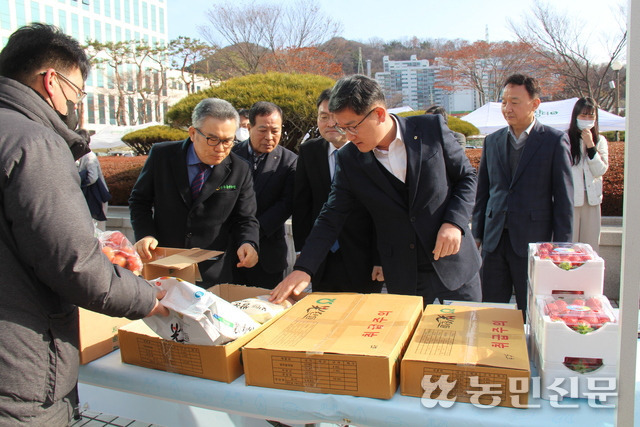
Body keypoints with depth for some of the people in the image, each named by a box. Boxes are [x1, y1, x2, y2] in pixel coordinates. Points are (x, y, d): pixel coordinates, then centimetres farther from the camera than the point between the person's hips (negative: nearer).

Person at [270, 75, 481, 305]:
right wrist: (303, 269, -13)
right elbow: (331, 218, -3)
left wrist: (454, 223, -15)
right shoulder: (349, 159, -5)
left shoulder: (431, 129, -9)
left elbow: (467, 176, 2)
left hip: (455, 263, 0)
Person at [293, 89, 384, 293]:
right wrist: (303, 251, 0)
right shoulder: (309, 151, 4)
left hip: (362, 263, -3)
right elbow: (301, 205, 5)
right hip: (321, 264, 3)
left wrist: (380, 260, -9)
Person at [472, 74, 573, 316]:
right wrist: (477, 234, 9)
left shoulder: (554, 141, -2)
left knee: (531, 315, 7)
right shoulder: (492, 141, 9)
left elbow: (564, 198, -3)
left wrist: (561, 248, -5)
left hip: (533, 241, -3)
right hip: (495, 240, 4)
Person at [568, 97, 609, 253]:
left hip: (592, 199, 4)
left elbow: (600, 170, -3)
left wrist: (590, 146, -11)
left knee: (591, 243, 8)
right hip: (570, 199, -4)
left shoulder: (600, 141, 8)